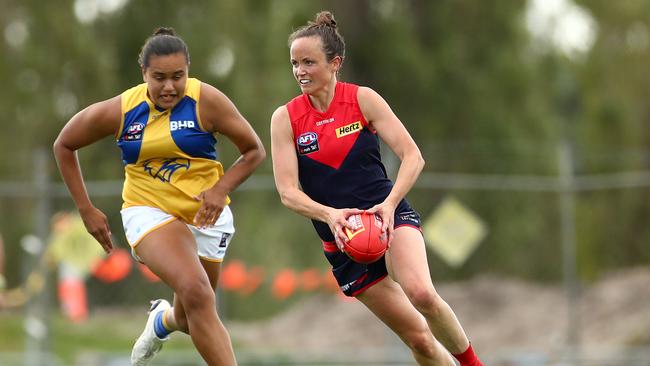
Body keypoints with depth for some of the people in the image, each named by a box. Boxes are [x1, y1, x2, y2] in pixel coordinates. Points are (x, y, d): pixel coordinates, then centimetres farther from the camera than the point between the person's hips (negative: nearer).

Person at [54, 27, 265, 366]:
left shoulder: (206, 101, -14)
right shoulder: (119, 111, -10)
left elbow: (254, 151, -5)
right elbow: (64, 145, 6)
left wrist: (221, 189, -20)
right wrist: (86, 209, 3)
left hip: (205, 214, 2)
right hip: (149, 211, -2)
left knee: (191, 318, 14)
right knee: (196, 292, -29)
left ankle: (163, 321, 52)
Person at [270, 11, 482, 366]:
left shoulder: (363, 99, -4)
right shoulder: (285, 118, -2)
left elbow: (412, 156, -8)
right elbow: (287, 191, -8)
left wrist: (389, 204, -24)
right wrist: (329, 214, -28)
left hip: (391, 217, -2)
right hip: (341, 239, 2)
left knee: (421, 293, -31)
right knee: (418, 337, -2)